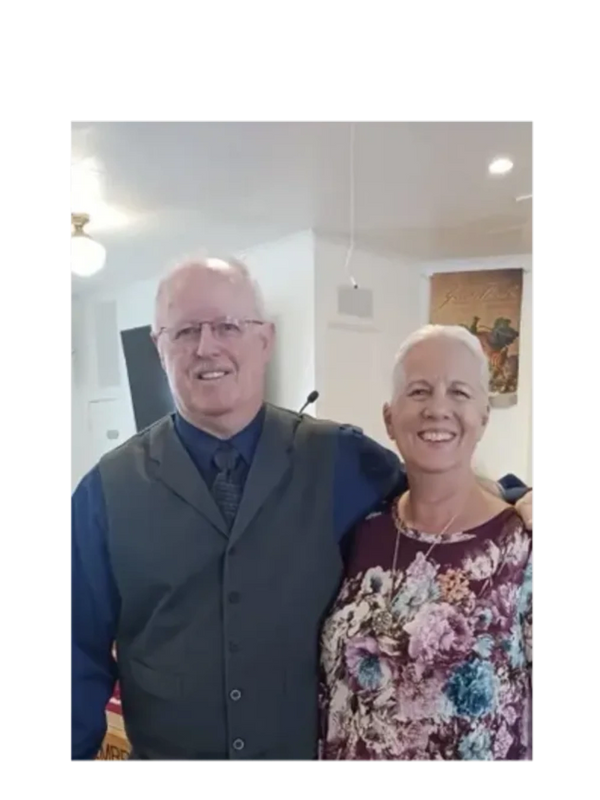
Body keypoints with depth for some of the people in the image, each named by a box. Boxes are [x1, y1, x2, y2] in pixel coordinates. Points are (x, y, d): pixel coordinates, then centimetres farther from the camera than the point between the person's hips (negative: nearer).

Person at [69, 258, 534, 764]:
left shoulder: (340, 459, -10)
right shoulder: (107, 490, -11)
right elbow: (83, 656, -5)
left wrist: (517, 498, -14)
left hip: (313, 752, 1)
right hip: (166, 756, 0)